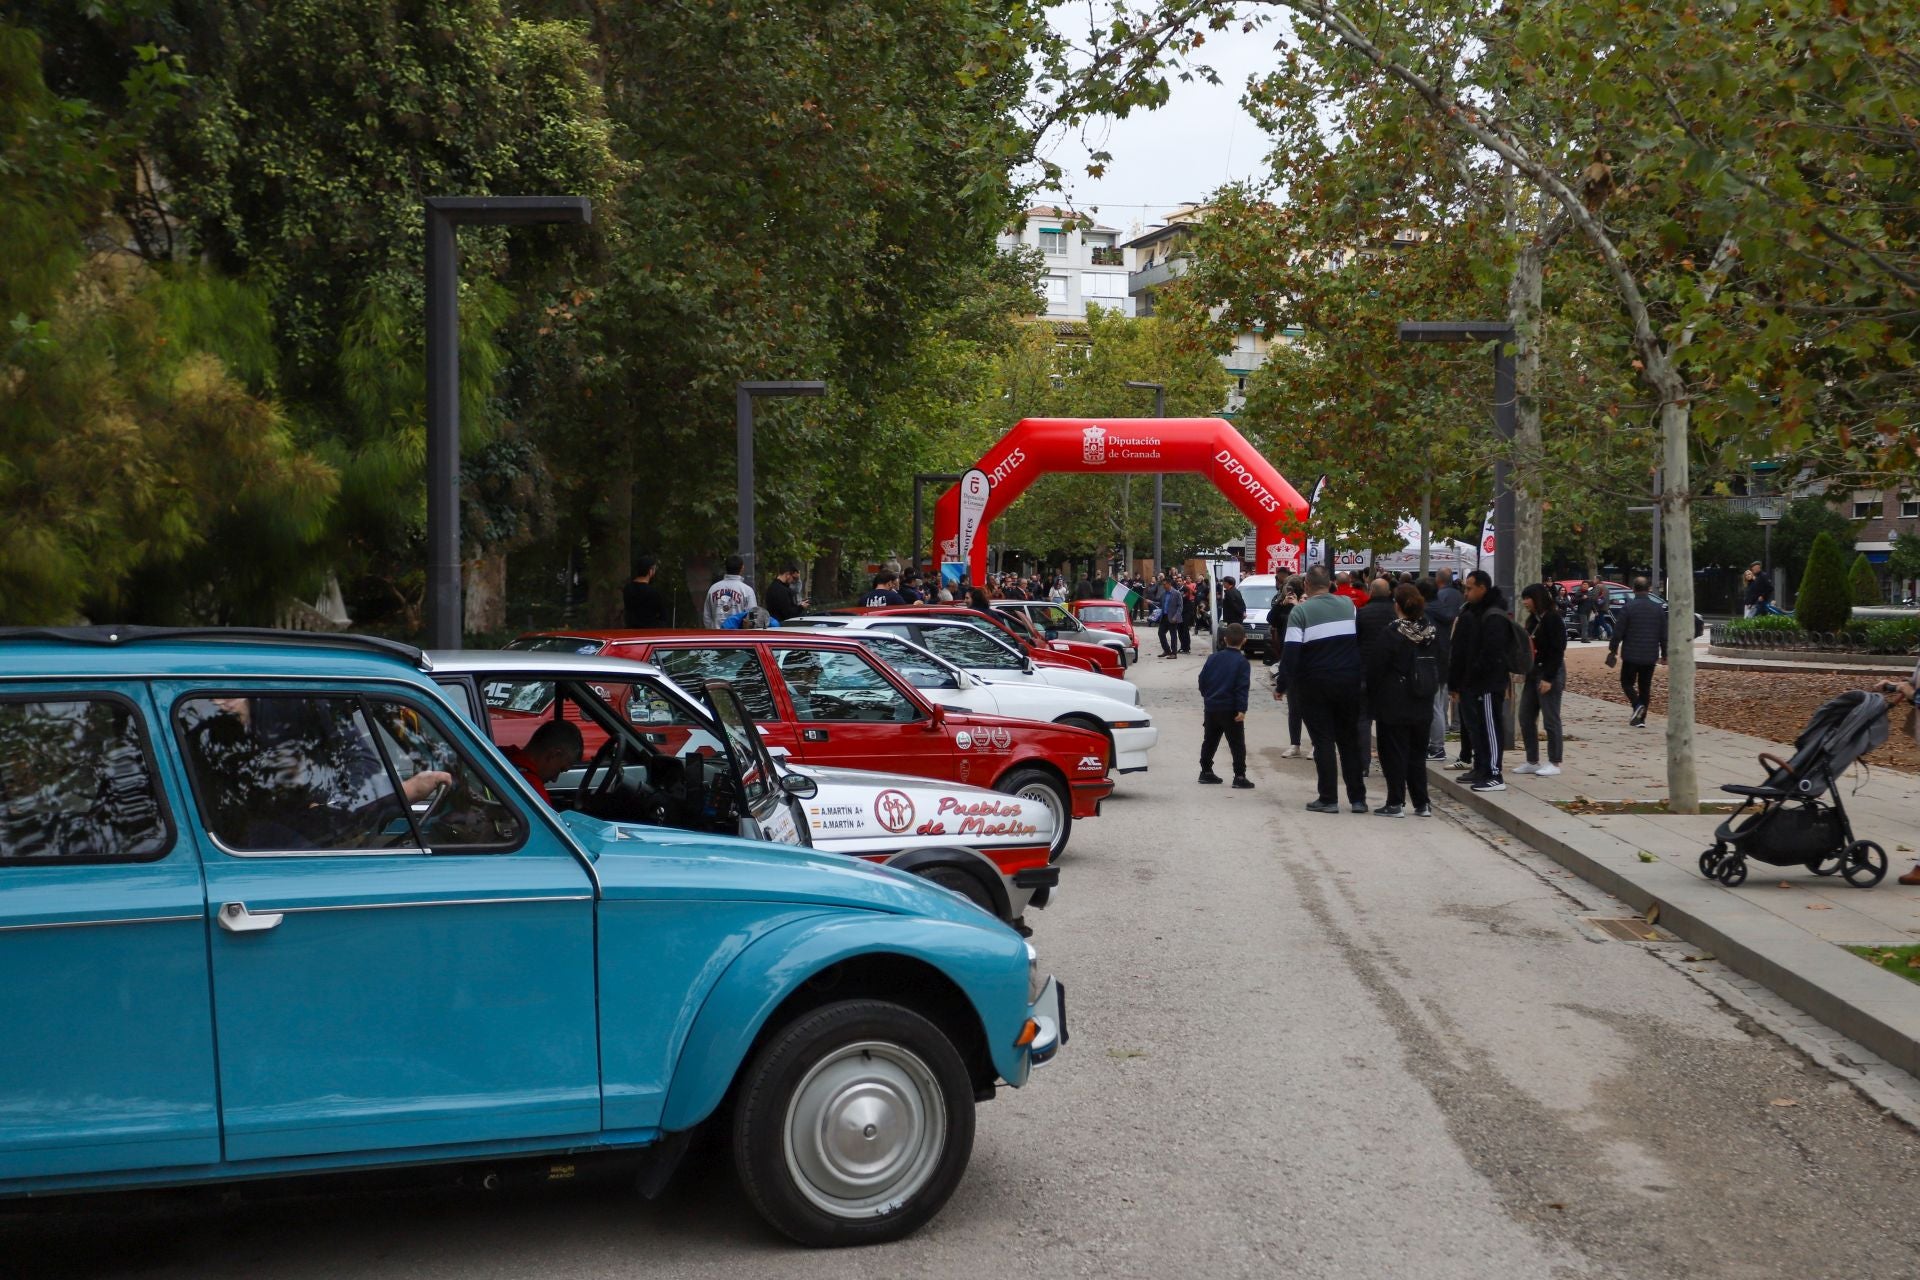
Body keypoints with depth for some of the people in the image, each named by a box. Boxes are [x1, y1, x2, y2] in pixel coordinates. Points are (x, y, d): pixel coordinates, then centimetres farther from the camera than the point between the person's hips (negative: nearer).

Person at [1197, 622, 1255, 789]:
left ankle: (1206, 771, 24)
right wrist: (1242, 709, -19)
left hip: (1211, 708, 5)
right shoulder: (1241, 662, -10)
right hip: (1230, 710, -5)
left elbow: (1202, 680, 8)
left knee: (1209, 741, 18)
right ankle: (1239, 777, -5)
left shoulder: (1213, 658, 4)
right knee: (1237, 744, 0)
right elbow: (1242, 687, -17)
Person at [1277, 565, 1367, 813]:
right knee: (1350, 739, 11)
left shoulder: (1300, 611, -8)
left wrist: (1282, 685, -8)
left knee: (1323, 740, 3)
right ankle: (1358, 798, 12)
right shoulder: (1348, 605, 4)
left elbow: (1290, 651, -13)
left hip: (1316, 685, -3)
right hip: (1349, 682, 3)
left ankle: (1328, 799, 2)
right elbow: (1361, 640, 15)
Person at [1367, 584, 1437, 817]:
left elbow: (1375, 667, -9)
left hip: (1393, 706, -6)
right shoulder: (1429, 632, 2)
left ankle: (1396, 803, 1)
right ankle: (1421, 804, 14)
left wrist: (1371, 696, 4)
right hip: (1422, 706, 6)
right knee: (1417, 753, 13)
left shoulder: (1392, 633, -15)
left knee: (1393, 753, 1)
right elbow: (1437, 668, 13)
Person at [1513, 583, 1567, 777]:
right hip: (1532, 673, 9)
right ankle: (1532, 761, 14)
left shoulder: (1553, 619, -12)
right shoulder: (1532, 619, 13)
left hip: (1549, 673, -9)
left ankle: (1554, 763, 4)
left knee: (1551, 719, -3)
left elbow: (1557, 650, -16)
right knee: (1526, 718, 8)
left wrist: (1548, 678, -20)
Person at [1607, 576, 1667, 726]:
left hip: (1631, 655, -4)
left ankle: (1637, 705, -16)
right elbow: (1664, 635, 7)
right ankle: (1640, 718, 11)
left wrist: (1613, 650, 1)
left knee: (1627, 682, 9)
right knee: (1645, 686, 10)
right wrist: (1664, 654, 15)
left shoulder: (1629, 607, -11)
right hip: (1650, 656, 4)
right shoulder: (1658, 609, 3)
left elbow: (1618, 631, -11)